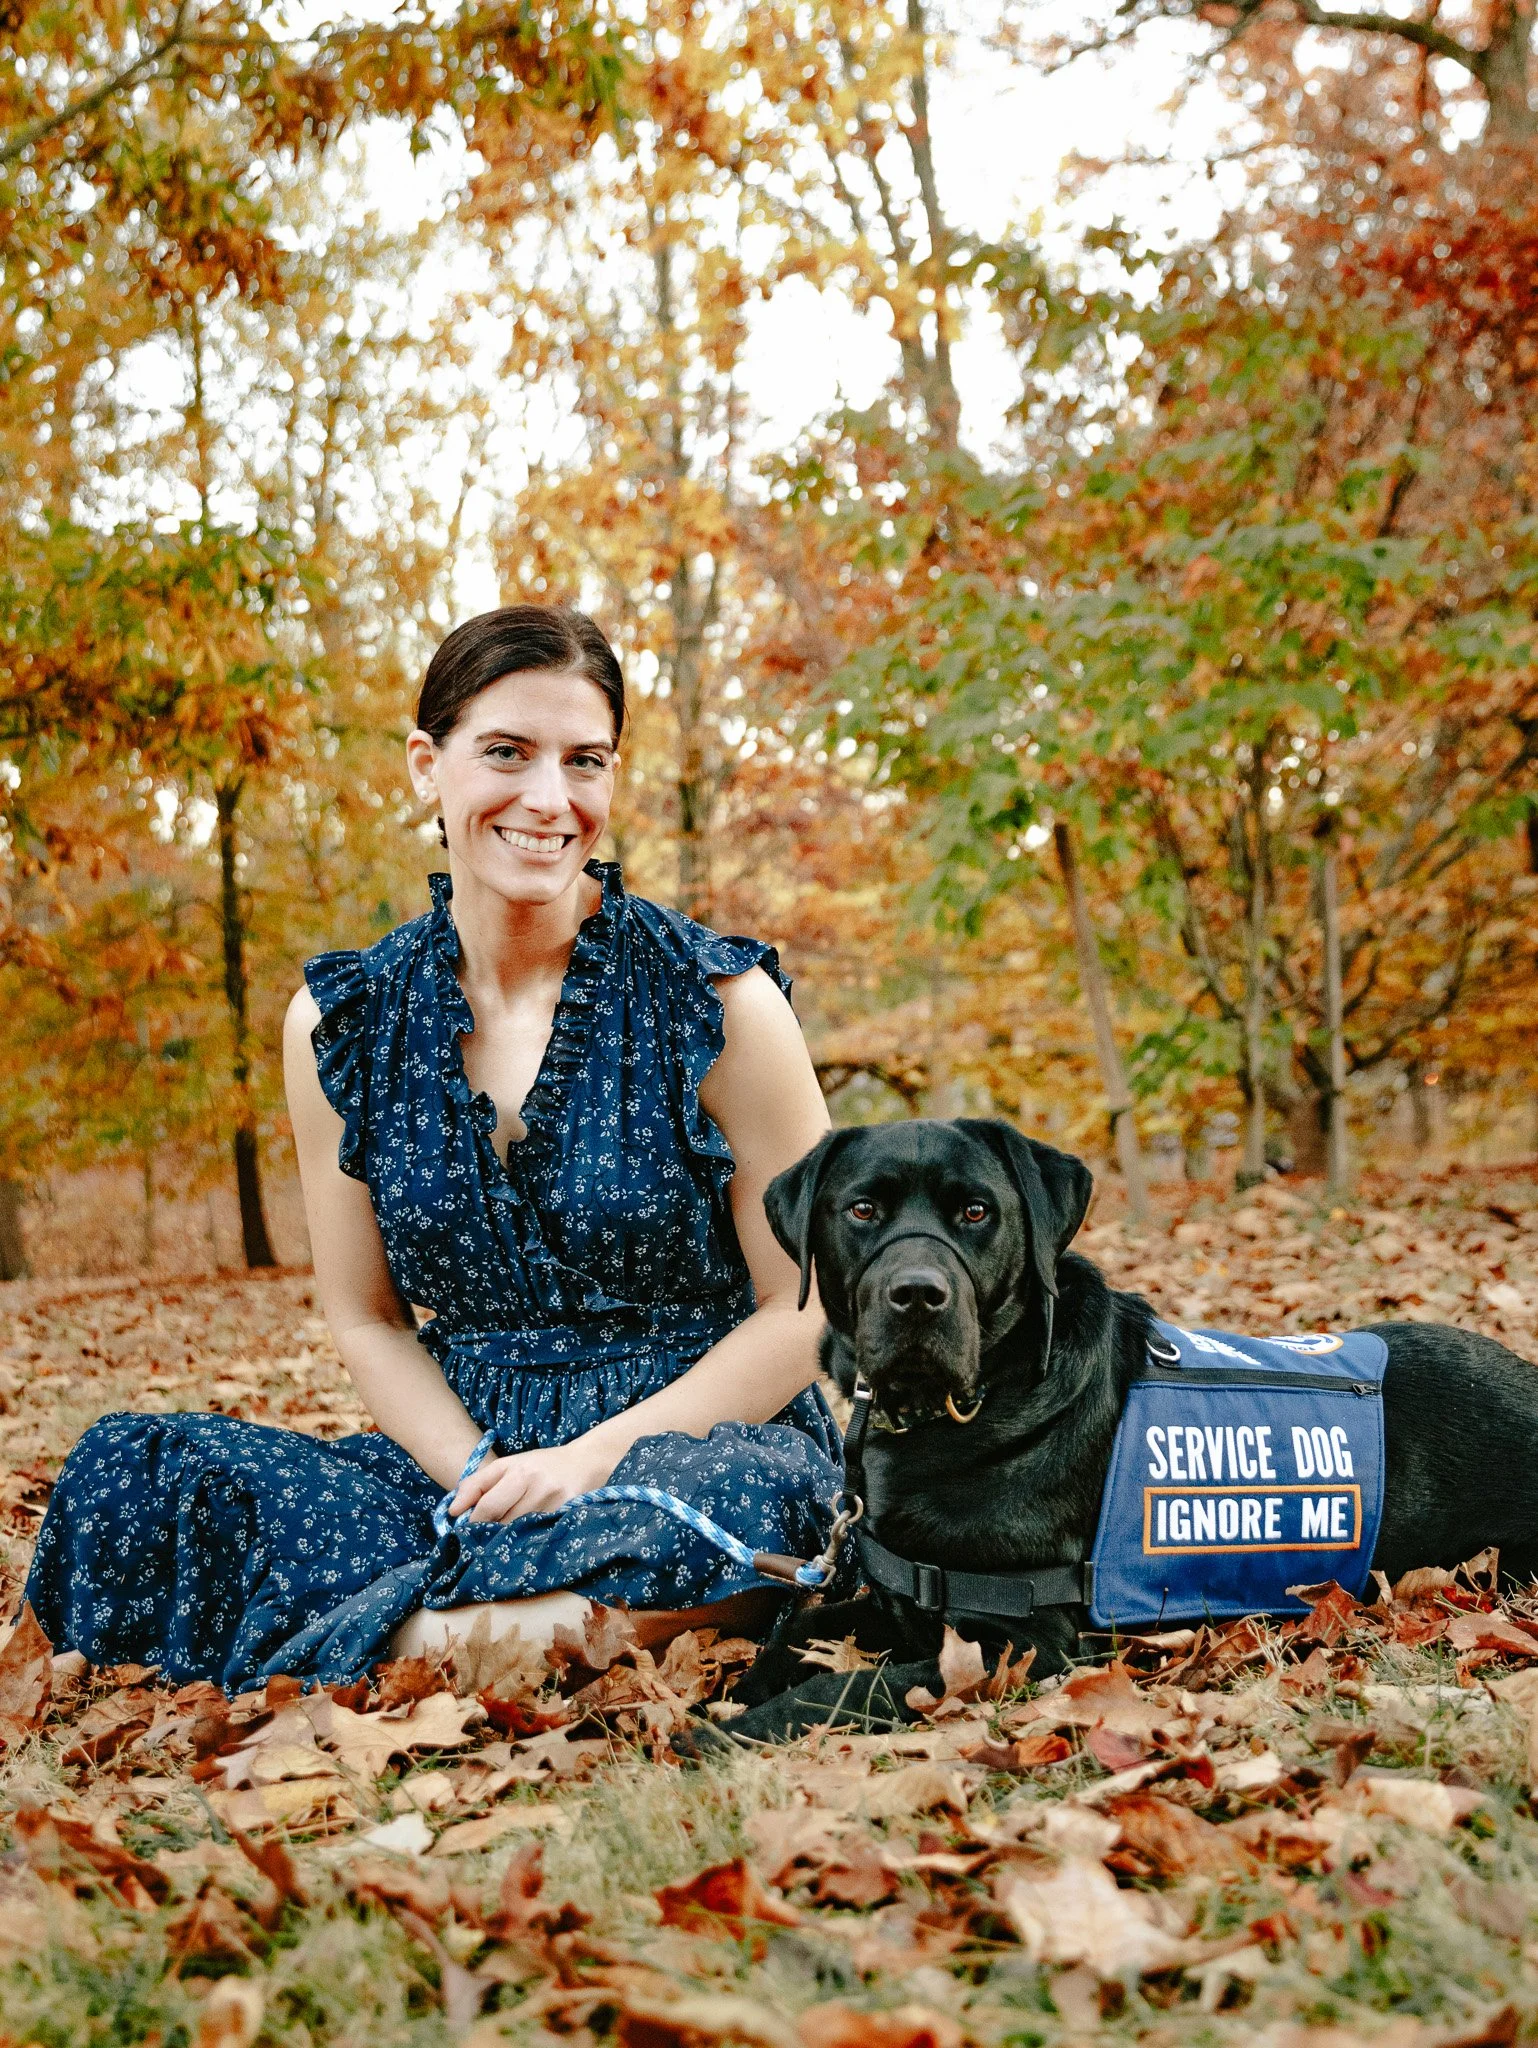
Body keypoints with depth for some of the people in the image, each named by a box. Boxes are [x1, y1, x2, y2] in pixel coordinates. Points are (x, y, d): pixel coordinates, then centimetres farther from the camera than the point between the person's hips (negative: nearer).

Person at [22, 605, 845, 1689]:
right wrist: (481, 1476, -11)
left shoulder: (716, 1001, -6)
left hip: (701, 1443, -3)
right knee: (125, 1467, -17)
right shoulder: (340, 1022, 3)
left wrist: (593, 1459, -16)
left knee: (741, 1496, -39)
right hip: (462, 1452, 3)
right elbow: (368, 1321, 9)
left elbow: (809, 1306, -4)